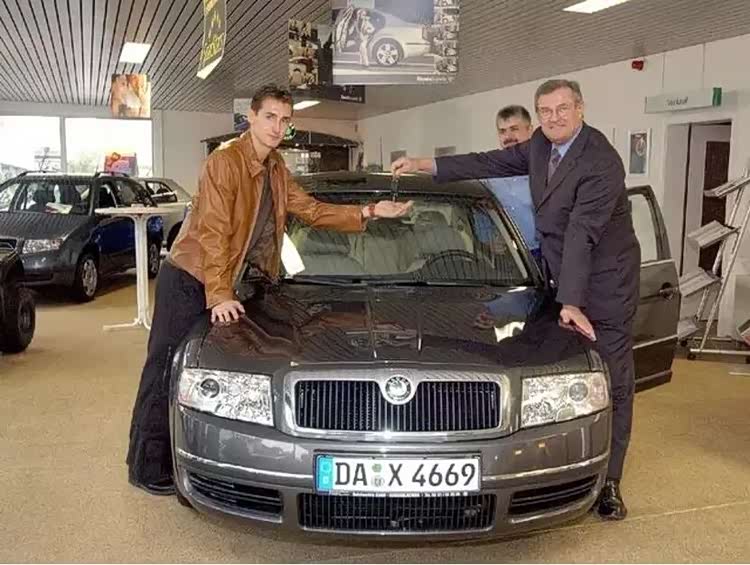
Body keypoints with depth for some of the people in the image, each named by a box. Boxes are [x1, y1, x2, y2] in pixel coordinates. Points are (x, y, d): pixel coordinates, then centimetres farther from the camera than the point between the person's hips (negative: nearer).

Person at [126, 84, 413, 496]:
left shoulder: (276, 170, 8)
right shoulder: (225, 161, -18)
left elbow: (310, 211, 8)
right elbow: (214, 233, -23)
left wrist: (368, 213, -1)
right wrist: (219, 295, -27)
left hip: (223, 283, 8)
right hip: (188, 279, -8)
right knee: (166, 369, -2)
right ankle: (146, 467, 7)